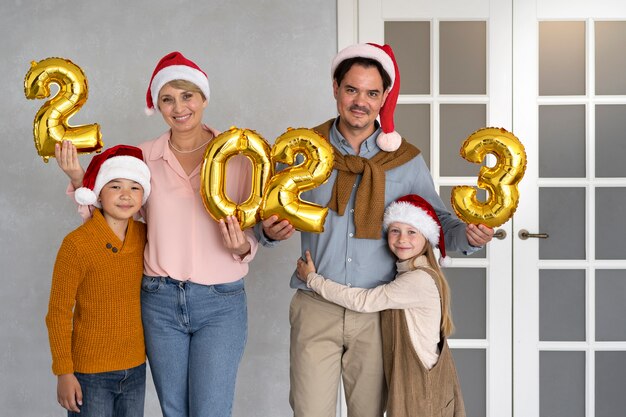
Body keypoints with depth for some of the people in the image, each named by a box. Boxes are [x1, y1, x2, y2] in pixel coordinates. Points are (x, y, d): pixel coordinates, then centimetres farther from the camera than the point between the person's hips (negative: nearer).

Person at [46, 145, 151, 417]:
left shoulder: (144, 236, 0)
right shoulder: (77, 243, -15)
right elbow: (58, 312, -10)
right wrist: (63, 372, -11)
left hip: (136, 369, 5)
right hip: (91, 373, -5)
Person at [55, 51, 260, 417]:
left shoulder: (235, 155, -3)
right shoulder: (146, 157, 2)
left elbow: (253, 233, 4)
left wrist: (242, 246, -18)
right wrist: (78, 178, -6)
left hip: (221, 303, -2)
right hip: (160, 302, 2)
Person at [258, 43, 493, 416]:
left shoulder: (405, 158, 4)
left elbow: (437, 218, 9)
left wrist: (468, 235, -12)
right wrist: (270, 231, -18)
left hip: (377, 313, 1)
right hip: (316, 309, -1)